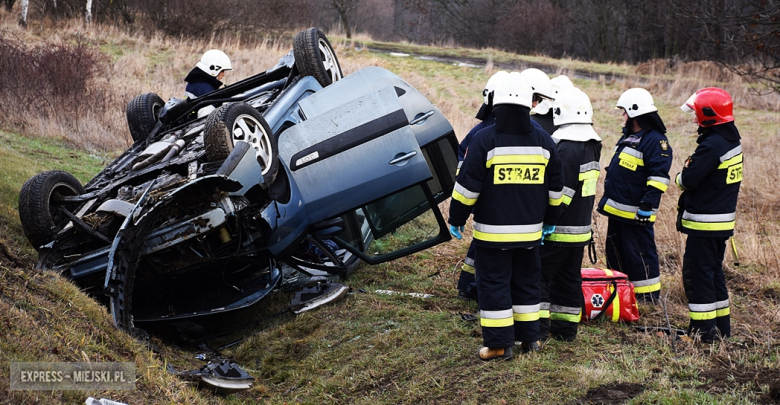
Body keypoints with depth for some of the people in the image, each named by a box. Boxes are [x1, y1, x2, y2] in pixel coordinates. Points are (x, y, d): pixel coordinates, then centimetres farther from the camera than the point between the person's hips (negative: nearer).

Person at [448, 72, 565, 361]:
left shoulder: (485, 140, -13)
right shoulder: (543, 141, 2)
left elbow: (468, 185, -11)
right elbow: (555, 187, 11)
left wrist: (456, 218, -1)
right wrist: (550, 220, 23)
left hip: (493, 230, -4)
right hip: (530, 230, 4)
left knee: (494, 283, 3)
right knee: (526, 280, 17)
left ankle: (499, 344, 4)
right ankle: (529, 338, 24)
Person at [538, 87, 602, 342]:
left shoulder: (567, 149, -19)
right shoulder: (592, 146, 10)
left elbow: (561, 192, -22)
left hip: (560, 229, -9)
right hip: (581, 228, 9)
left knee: (538, 275, -2)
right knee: (569, 278, 15)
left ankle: (538, 328, -4)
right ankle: (566, 328, 22)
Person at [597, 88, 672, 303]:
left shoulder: (656, 140, -14)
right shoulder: (628, 136, 17)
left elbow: (658, 177, -20)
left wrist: (648, 205, -24)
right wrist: (606, 200, 24)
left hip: (635, 213, -10)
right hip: (616, 209, 10)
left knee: (639, 253, -4)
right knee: (615, 252, 16)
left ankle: (649, 294, 5)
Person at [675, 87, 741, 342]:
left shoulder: (712, 145, -21)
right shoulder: (732, 140, 10)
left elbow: (688, 180, -23)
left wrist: (680, 176, -2)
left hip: (705, 223, -10)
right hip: (724, 220, 10)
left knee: (697, 274, -3)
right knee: (714, 272, 18)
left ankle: (704, 331, -1)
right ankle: (721, 327, 25)